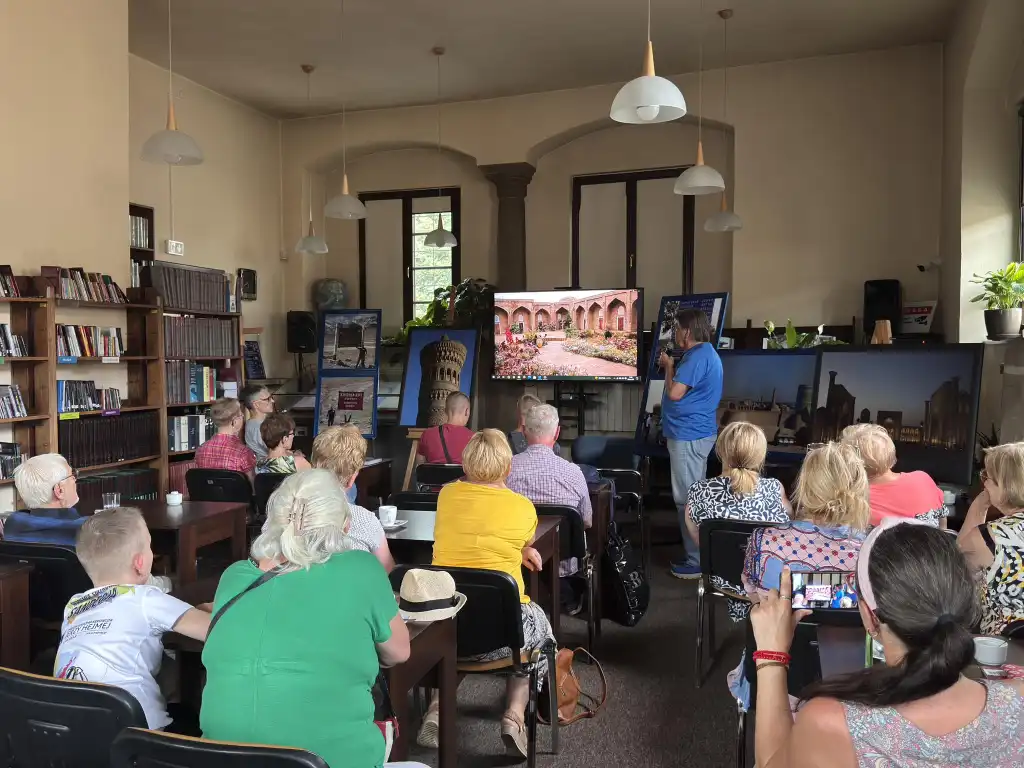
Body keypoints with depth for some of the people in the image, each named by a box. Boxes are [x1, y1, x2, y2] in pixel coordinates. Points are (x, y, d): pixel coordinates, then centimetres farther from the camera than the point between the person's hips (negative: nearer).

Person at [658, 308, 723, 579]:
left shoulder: (698, 355, -18)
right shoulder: (704, 352, 17)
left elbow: (675, 392, -21)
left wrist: (669, 365, -8)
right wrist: (672, 368, 13)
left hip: (689, 435, -11)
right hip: (695, 432, 11)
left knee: (687, 499, -6)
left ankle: (697, 561, 1)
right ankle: (697, 554, 25)